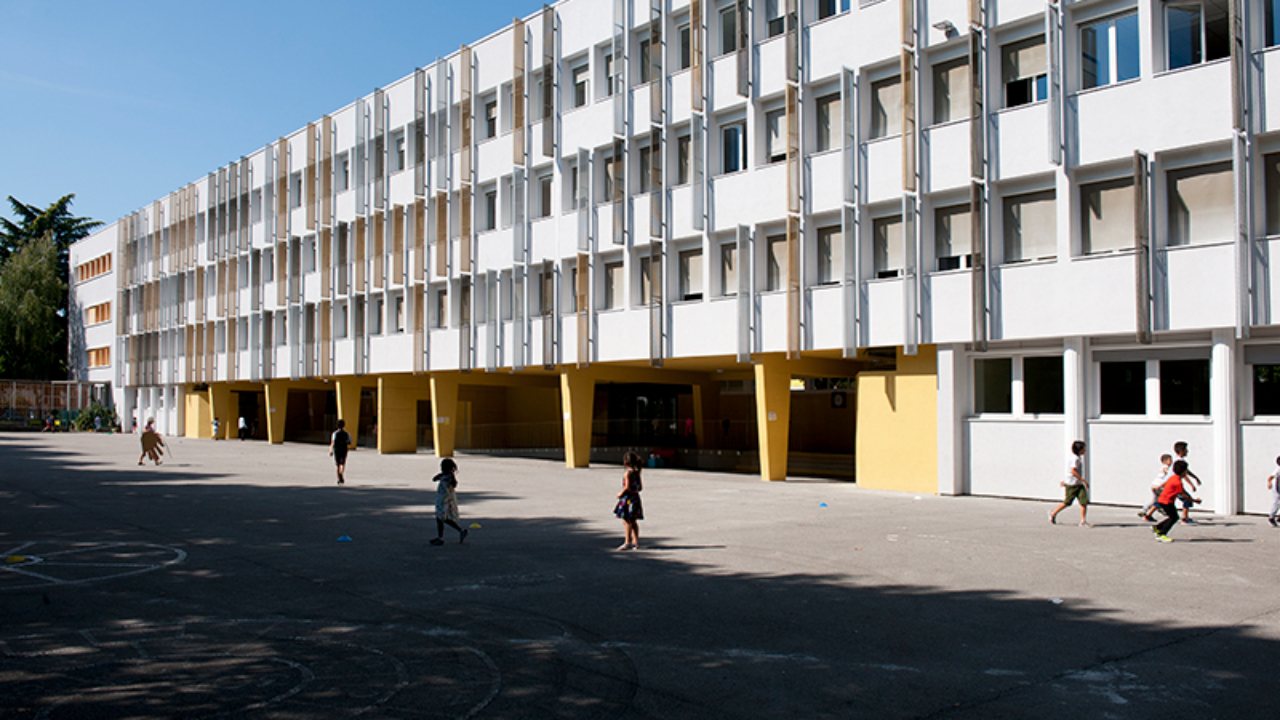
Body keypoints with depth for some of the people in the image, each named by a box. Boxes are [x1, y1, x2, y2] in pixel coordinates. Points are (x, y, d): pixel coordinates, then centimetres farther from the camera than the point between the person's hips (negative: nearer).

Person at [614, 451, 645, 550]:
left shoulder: (628, 473, -14)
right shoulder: (637, 473, 9)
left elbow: (627, 487, -21)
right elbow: (640, 487, 12)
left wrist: (621, 493, -7)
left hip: (628, 498, -8)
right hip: (635, 497, 8)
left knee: (626, 520, -5)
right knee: (633, 521, 14)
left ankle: (628, 543, -6)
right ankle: (636, 542, 17)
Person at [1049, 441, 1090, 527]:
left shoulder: (1079, 459, 15)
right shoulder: (1075, 459, -15)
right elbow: (1073, 471, -27)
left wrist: (1065, 481, 29)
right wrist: (1083, 480, -27)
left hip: (1079, 485, 8)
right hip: (1071, 485, -8)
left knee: (1084, 501, -5)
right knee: (1067, 502, 2)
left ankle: (1083, 521, -4)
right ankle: (1053, 514, 21)